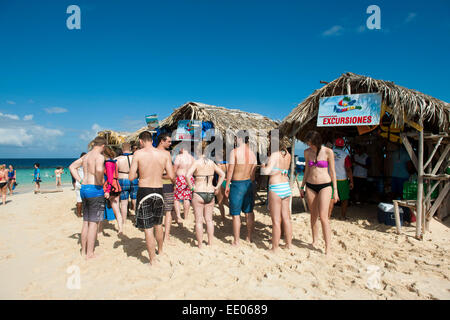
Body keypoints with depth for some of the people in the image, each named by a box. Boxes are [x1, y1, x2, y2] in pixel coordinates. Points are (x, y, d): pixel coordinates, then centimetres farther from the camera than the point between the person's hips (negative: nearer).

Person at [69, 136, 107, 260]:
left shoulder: (85, 156, 14)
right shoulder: (99, 156, -12)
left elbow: (72, 166, 22)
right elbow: (99, 170, -31)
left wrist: (81, 181, 15)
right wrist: (101, 182, -14)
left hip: (84, 189, 8)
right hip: (95, 189, -8)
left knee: (86, 222, 16)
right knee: (93, 223, -1)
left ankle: (83, 251, 25)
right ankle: (90, 254, 5)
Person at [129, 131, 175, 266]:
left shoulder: (138, 154, -8)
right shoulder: (165, 154, -1)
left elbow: (131, 177, -7)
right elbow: (171, 176, -2)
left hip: (144, 191, -3)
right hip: (159, 191, 4)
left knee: (148, 228, 5)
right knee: (158, 224, 23)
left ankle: (152, 260, 12)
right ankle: (160, 251, 42)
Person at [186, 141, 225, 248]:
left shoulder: (196, 162, -10)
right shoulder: (211, 162, 5)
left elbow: (187, 175, -23)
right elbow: (222, 174, 12)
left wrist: (191, 187, -11)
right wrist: (217, 187, 12)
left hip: (198, 193, -5)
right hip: (210, 193, 5)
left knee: (199, 220, 6)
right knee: (209, 219, 15)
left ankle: (200, 244, 13)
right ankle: (210, 242, 22)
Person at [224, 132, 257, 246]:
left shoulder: (234, 151, -12)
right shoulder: (252, 153, 4)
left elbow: (230, 170, -13)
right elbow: (253, 172, 9)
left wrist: (227, 186, -4)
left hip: (237, 184, -5)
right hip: (249, 183, 6)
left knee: (236, 214, 3)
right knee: (249, 212, 15)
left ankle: (236, 241, 10)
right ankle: (249, 237, 26)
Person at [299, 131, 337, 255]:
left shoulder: (328, 152, -7)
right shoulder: (307, 152, 5)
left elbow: (332, 172, -1)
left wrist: (335, 190, -1)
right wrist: (302, 187, 14)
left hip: (324, 186, -4)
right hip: (310, 186, 4)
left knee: (323, 216, -12)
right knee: (313, 216, 11)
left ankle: (328, 248, -5)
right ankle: (314, 241, 27)